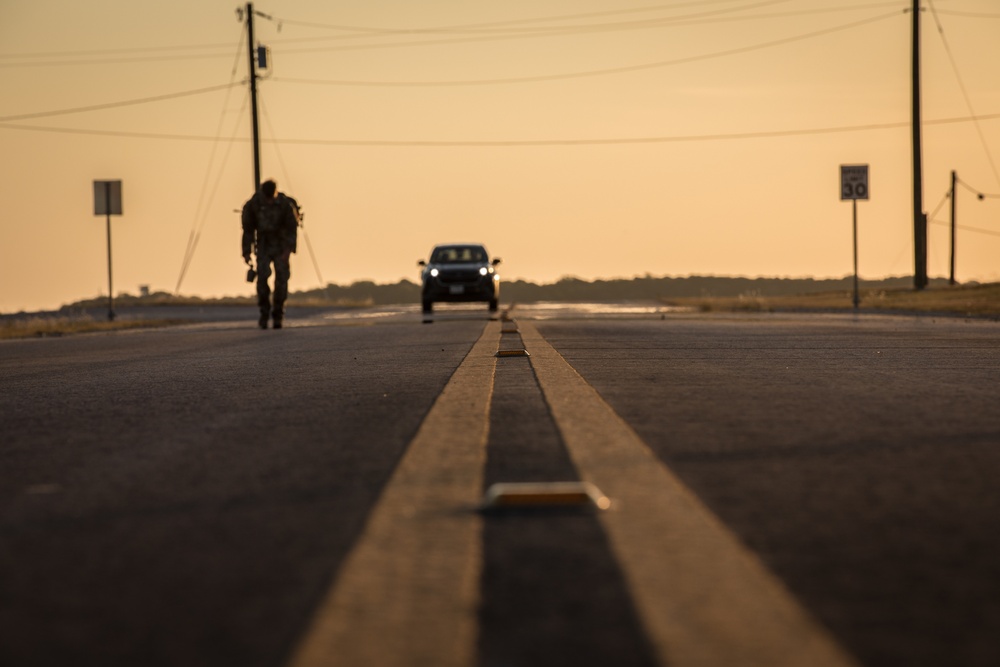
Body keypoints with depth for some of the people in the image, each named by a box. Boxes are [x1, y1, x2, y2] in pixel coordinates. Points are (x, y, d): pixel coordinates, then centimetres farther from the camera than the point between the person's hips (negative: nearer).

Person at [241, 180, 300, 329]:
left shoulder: (285, 204, -15)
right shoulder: (252, 205, -12)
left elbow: (292, 228, -9)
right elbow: (248, 229, -2)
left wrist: (289, 249, -20)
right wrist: (246, 252, -4)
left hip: (281, 246, -1)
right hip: (263, 245, 1)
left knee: (281, 277, -9)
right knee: (262, 276, -17)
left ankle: (278, 314, 2)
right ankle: (264, 312, -6)